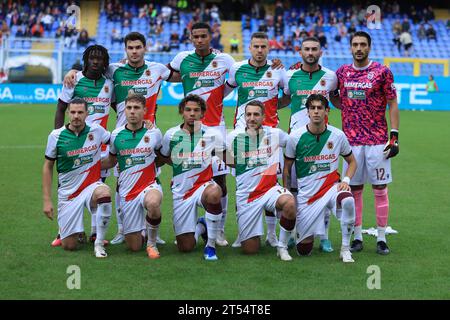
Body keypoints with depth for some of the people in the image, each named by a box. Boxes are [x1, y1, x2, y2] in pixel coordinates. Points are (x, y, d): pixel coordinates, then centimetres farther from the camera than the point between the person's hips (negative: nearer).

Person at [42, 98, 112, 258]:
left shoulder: (96, 131, -4)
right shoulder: (56, 136, -6)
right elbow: (48, 167, 1)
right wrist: (47, 200, -3)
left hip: (92, 186, 0)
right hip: (68, 193, 0)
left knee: (104, 192, -38)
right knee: (68, 245, -3)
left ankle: (99, 243, -21)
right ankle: (78, 233, 38)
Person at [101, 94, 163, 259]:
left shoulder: (154, 133, -1)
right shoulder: (116, 135, 1)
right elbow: (111, 161, 16)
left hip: (150, 185, -2)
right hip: (127, 191, 2)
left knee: (153, 203, -41)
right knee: (134, 246, 0)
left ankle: (152, 243, -13)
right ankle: (140, 234, 40)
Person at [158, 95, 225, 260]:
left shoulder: (212, 134, -4)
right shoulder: (171, 135, -1)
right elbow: (164, 157, 18)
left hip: (204, 185, -2)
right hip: (181, 191, 2)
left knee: (213, 194, -42)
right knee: (185, 247, -2)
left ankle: (211, 245, -22)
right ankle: (201, 226, 36)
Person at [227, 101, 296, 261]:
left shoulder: (274, 134, -1)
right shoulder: (234, 137, 0)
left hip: (270, 188, 0)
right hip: (246, 194, 0)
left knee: (289, 202, -36)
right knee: (250, 249, -4)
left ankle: (282, 246, -13)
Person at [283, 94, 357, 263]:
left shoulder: (337, 135, -3)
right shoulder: (295, 137, -6)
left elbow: (352, 161, 12)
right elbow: (286, 168, 5)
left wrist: (346, 180, -6)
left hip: (331, 187, 0)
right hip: (306, 195, 0)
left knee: (348, 200, -38)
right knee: (304, 249, 0)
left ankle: (345, 249, -19)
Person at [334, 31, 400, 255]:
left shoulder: (382, 72, -1)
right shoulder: (342, 72, 8)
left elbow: (392, 105, -1)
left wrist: (394, 136, -7)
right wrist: (344, 107, 6)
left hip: (377, 141, -3)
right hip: (352, 141, 3)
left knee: (380, 189, -1)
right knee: (354, 189, 5)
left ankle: (381, 238, 5)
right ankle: (357, 238, 13)